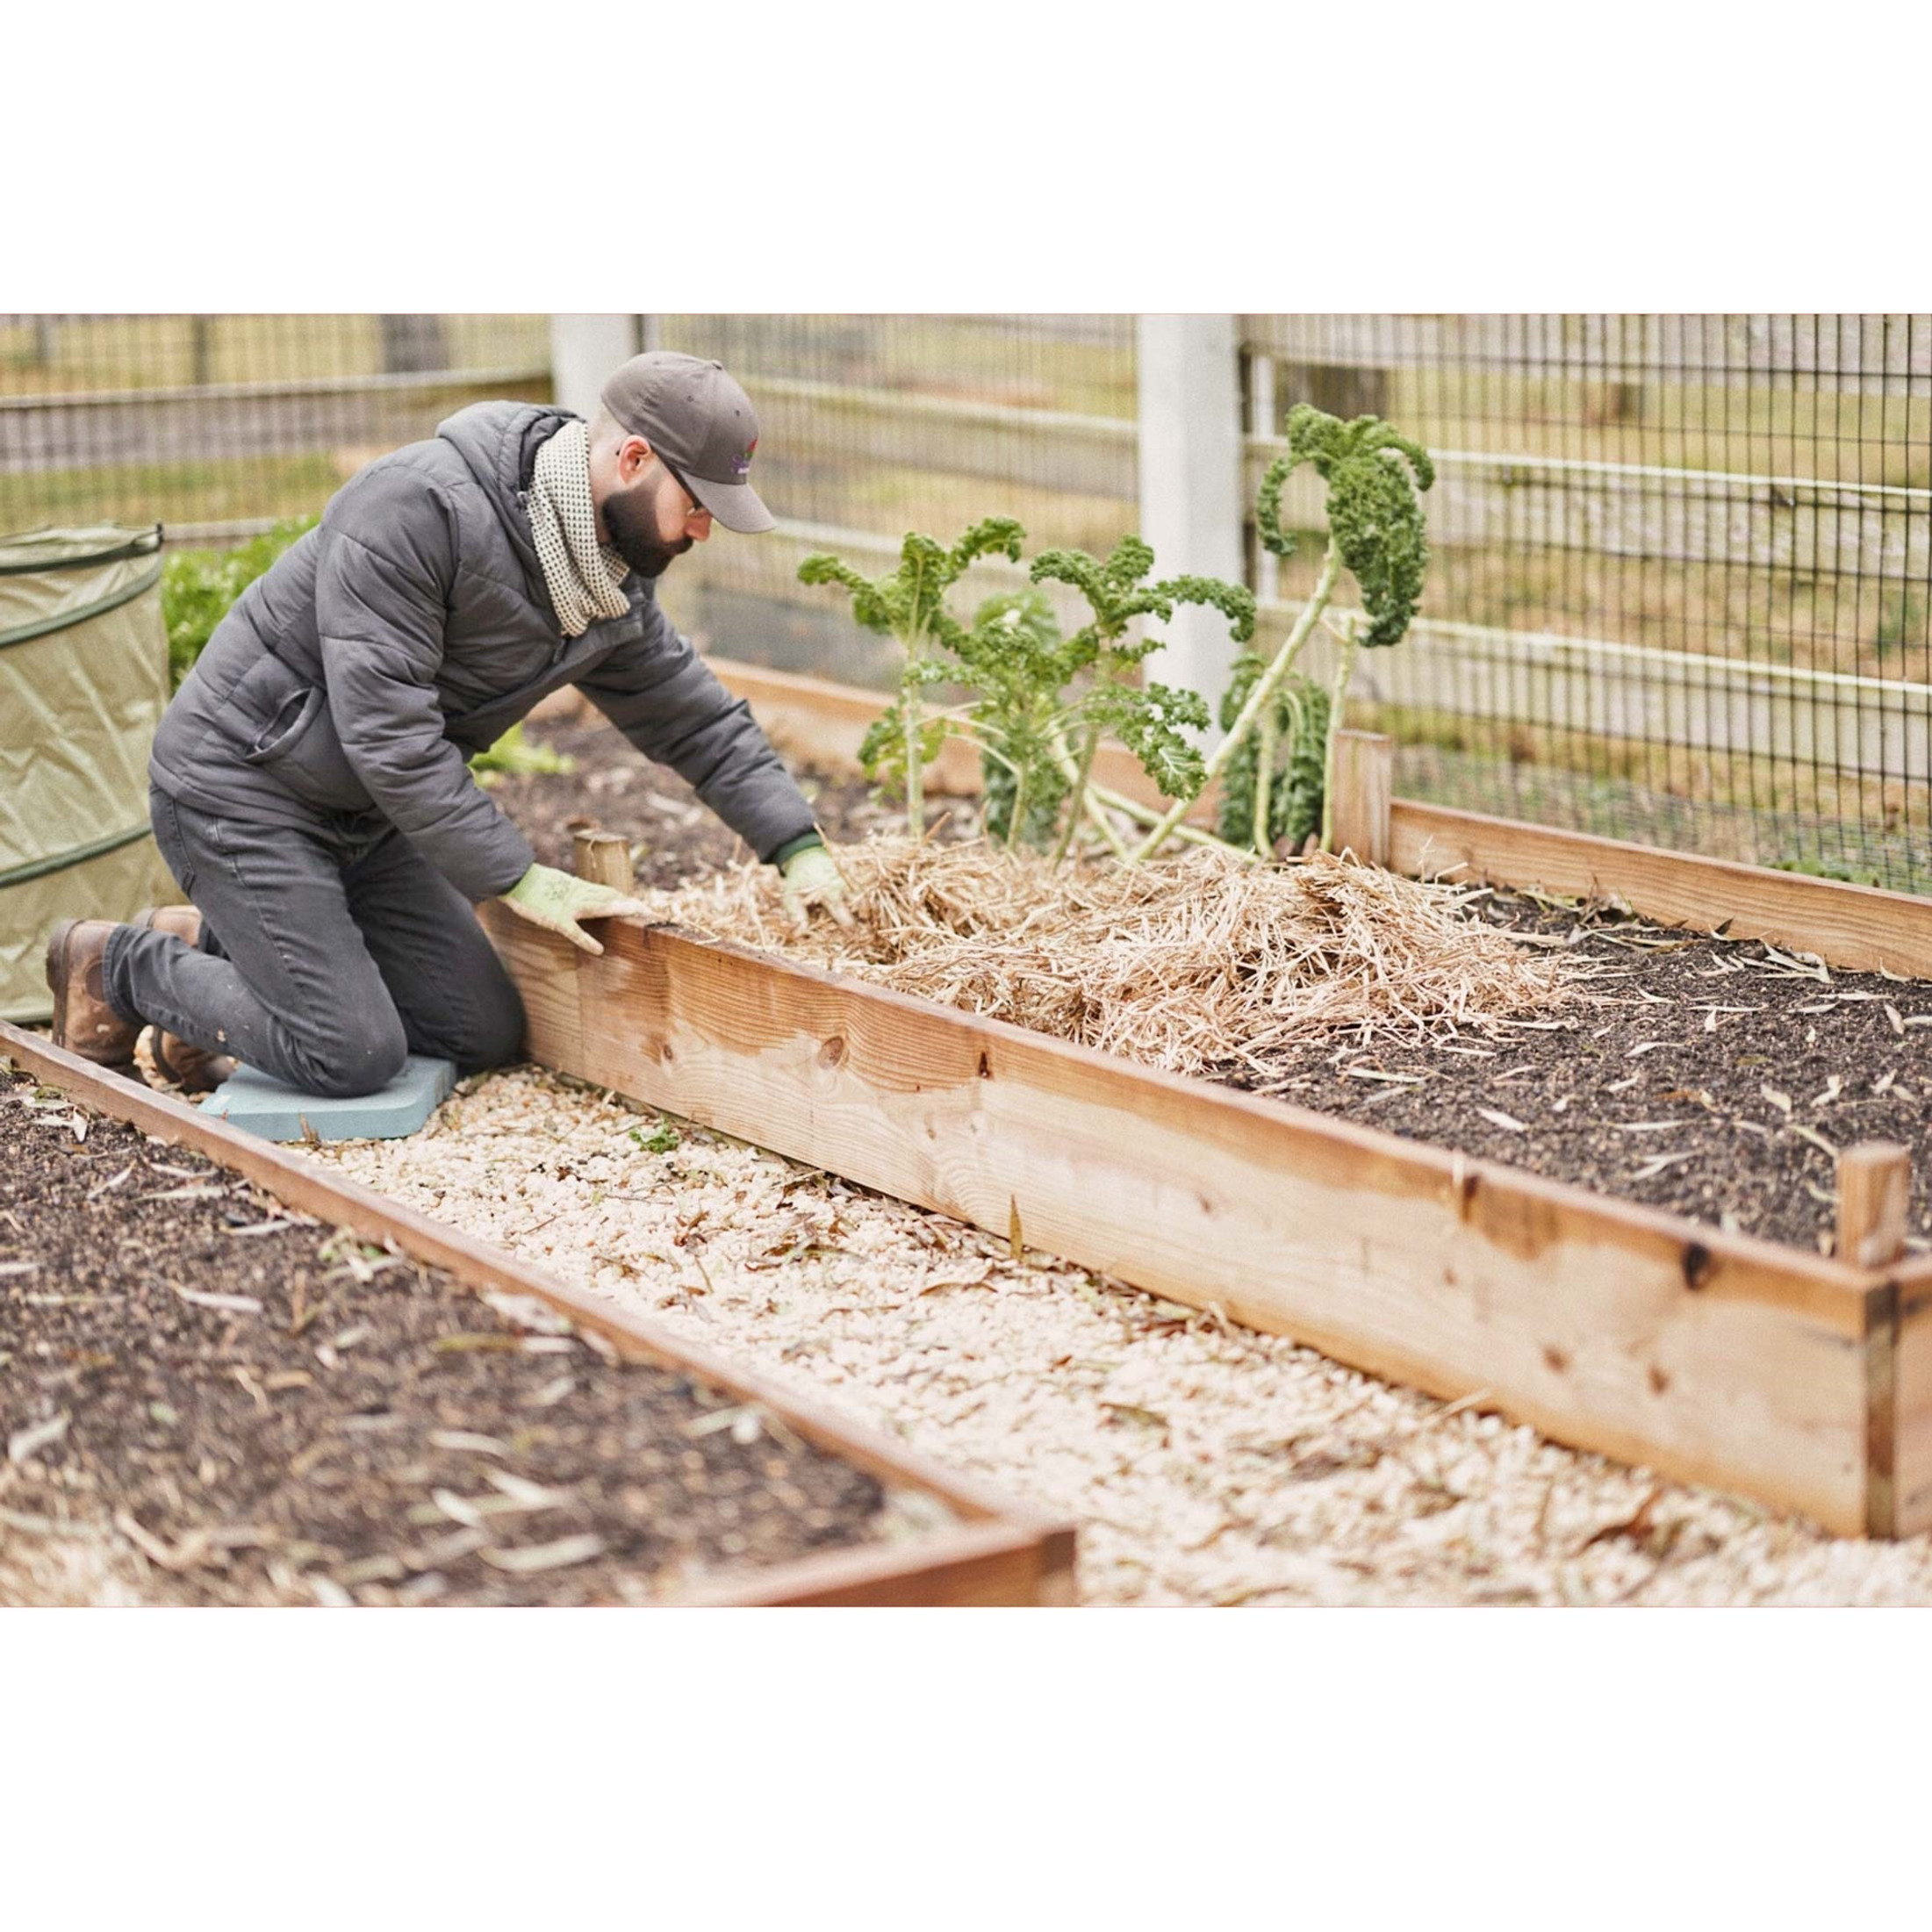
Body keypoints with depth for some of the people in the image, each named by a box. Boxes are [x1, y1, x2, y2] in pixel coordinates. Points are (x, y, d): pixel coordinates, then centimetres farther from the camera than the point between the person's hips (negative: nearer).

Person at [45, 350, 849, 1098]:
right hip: (235, 781, -9)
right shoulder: (417, 506, -28)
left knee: (483, 1036, 5)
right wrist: (517, 878, -25)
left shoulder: (617, 585, -2)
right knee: (353, 1055, -15)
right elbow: (386, 729, -29)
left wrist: (799, 848, 0)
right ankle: (121, 965, 8)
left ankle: (216, 946, 18)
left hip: (363, 810, 9)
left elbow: (697, 719, 11)